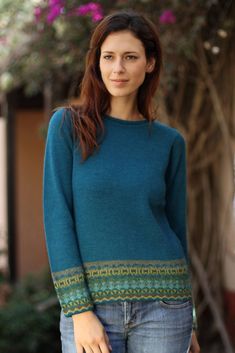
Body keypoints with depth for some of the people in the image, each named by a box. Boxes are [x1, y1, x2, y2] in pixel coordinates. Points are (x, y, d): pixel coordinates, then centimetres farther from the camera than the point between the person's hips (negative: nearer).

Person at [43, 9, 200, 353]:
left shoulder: (169, 141, 7)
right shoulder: (68, 125, 0)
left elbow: (176, 226, 13)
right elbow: (57, 217, -5)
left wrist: (187, 323, 14)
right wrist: (79, 311, -13)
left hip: (161, 305, 2)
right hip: (91, 303, -1)